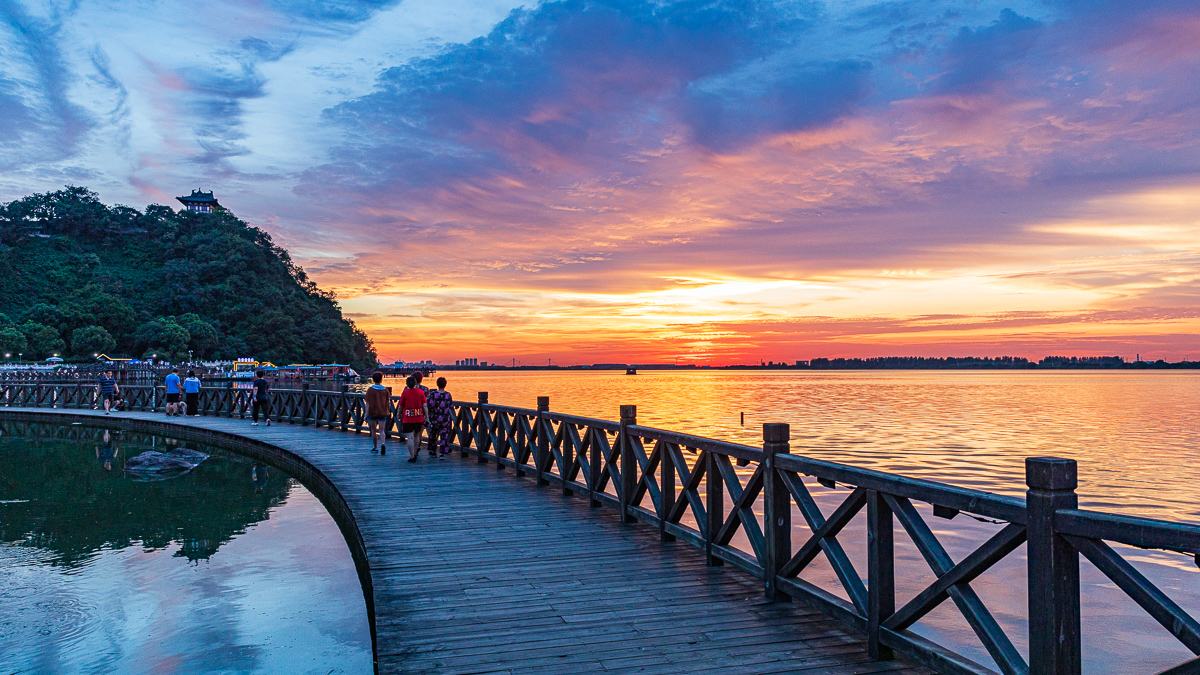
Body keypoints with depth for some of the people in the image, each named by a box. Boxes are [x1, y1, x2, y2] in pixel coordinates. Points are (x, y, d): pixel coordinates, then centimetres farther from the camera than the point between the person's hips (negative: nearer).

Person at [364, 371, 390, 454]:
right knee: (382, 431, 0)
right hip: (382, 413, 1)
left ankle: (375, 447, 22)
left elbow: (368, 404, -9)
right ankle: (383, 443, -26)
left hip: (372, 413, -1)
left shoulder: (370, 389, -6)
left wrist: (366, 415, -6)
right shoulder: (385, 389, 1)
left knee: (373, 430, 13)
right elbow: (388, 401, 4)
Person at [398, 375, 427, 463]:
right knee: (416, 435, 21)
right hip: (419, 418, 3)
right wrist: (426, 417, 3)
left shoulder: (405, 392, -6)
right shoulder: (421, 392, 0)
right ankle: (415, 453, 31)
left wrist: (400, 415, 21)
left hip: (407, 419, -3)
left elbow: (401, 406, 3)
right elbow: (425, 406, -3)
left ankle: (412, 456, -5)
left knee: (410, 437, -3)